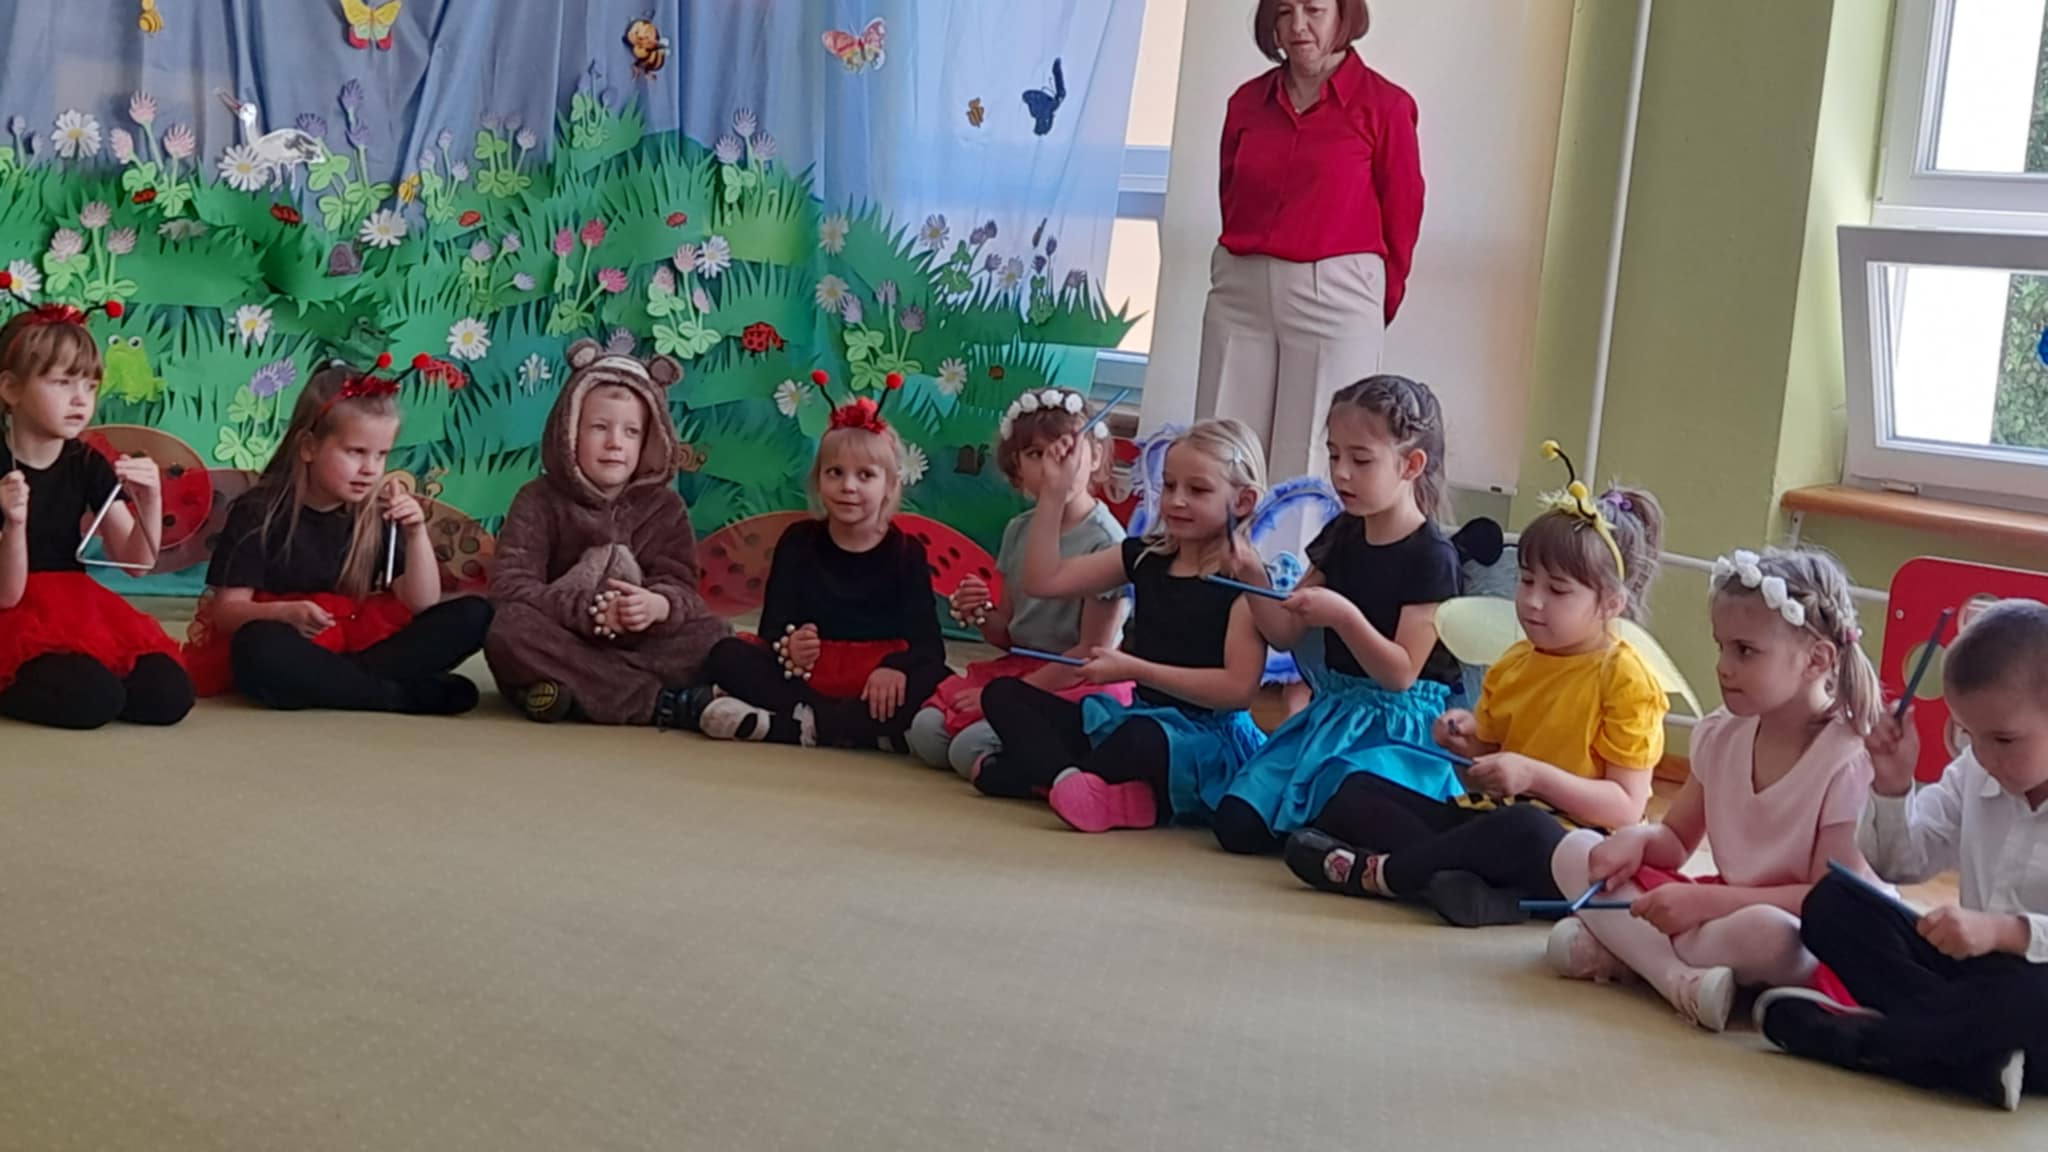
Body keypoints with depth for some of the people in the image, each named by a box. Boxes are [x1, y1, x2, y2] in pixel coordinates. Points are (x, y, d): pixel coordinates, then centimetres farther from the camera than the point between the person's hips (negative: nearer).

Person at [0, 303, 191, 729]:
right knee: (91, 699, -31)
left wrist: (150, 503, -17)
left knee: (168, 694, -17)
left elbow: (135, 562, 0)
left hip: (79, 609, 5)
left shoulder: (88, 466, 4)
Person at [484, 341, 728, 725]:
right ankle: (659, 701, -34)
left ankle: (570, 694, -31)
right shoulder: (538, 502, -2)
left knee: (713, 633, -23)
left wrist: (658, 605, -32)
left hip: (638, 646, 2)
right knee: (508, 627, -33)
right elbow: (509, 588, -14)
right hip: (560, 646, -2)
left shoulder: (664, 506, 6)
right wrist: (587, 611, -30)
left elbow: (680, 587, -6)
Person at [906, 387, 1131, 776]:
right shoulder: (1019, 531, 7)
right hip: (1017, 668, 8)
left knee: (972, 747, -26)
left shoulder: (1105, 542, -14)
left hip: (1079, 685, -8)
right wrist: (982, 614, -8)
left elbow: (1092, 652, -15)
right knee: (927, 731, -14)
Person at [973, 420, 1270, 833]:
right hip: (1136, 716, 8)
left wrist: (1135, 669, -20)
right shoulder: (1146, 558, 9)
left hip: (1206, 741, -7)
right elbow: (1044, 581, 9)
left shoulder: (1244, 581, -10)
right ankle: (1068, 778, -28)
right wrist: (1055, 493, 0)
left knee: (1141, 739, -41)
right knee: (1003, 694, -1)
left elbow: (1239, 687, -19)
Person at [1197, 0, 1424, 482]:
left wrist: (1379, 307, 9)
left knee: (1306, 473, -2)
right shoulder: (1247, 101, 9)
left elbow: (1401, 218, 2)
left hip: (1333, 298, -4)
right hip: (1240, 293, 4)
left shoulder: (1384, 105, -3)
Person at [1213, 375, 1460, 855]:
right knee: (1237, 823, -10)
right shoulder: (1341, 537, 8)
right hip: (1332, 711, 6)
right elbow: (1285, 632, 11)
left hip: (1396, 727, -6)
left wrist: (1344, 616, -31)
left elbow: (1400, 673, -17)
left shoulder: (1432, 557, -13)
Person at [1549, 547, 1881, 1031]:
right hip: (1716, 904, 7)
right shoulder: (1721, 735, 2)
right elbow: (1676, 840, 12)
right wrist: (1638, 839, -13)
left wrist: (1706, 900, -25)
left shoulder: (1848, 761, -19)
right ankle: (1676, 976, -26)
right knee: (1577, 851, -6)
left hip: (1795, 932, -7)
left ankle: (1623, 949, -18)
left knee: (1768, 933, -43)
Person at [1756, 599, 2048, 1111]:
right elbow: (1902, 862, 14)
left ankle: (1849, 1036, -24)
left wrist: (2006, 931, -37)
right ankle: (1963, 1039, -26)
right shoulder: (1973, 775, 7)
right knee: (1831, 903, -8)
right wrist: (1893, 785, -2)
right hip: (1971, 970, 7)